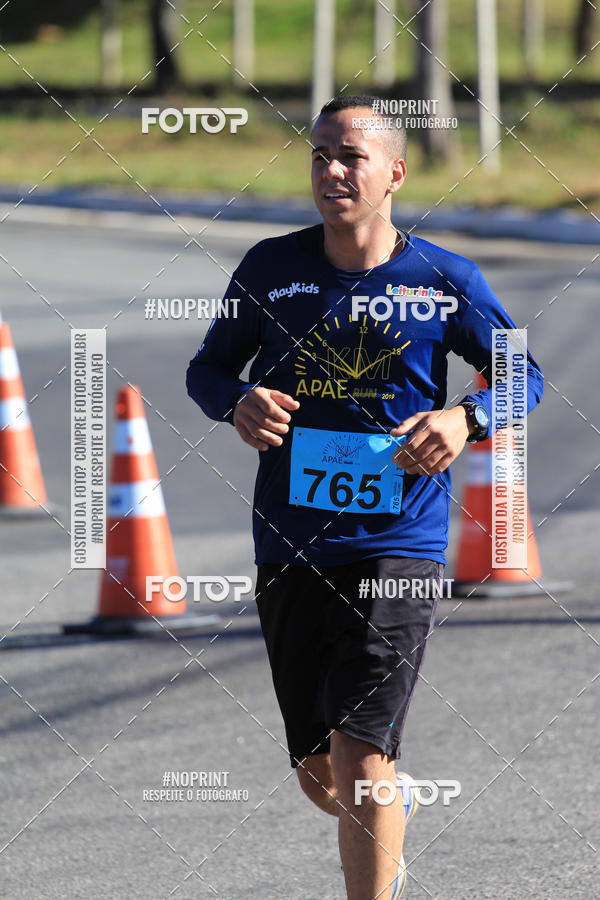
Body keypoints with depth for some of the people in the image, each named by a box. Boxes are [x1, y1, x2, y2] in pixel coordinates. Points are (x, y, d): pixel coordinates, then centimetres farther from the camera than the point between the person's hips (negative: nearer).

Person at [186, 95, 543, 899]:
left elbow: (521, 373, 10)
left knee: (358, 757, -17)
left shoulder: (444, 281, -1)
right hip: (290, 546, 3)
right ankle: (394, 806, 47)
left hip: (399, 545, -3)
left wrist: (468, 418, -11)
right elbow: (207, 369, 12)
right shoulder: (272, 268, 3)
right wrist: (238, 403, -12)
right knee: (318, 775, 13)